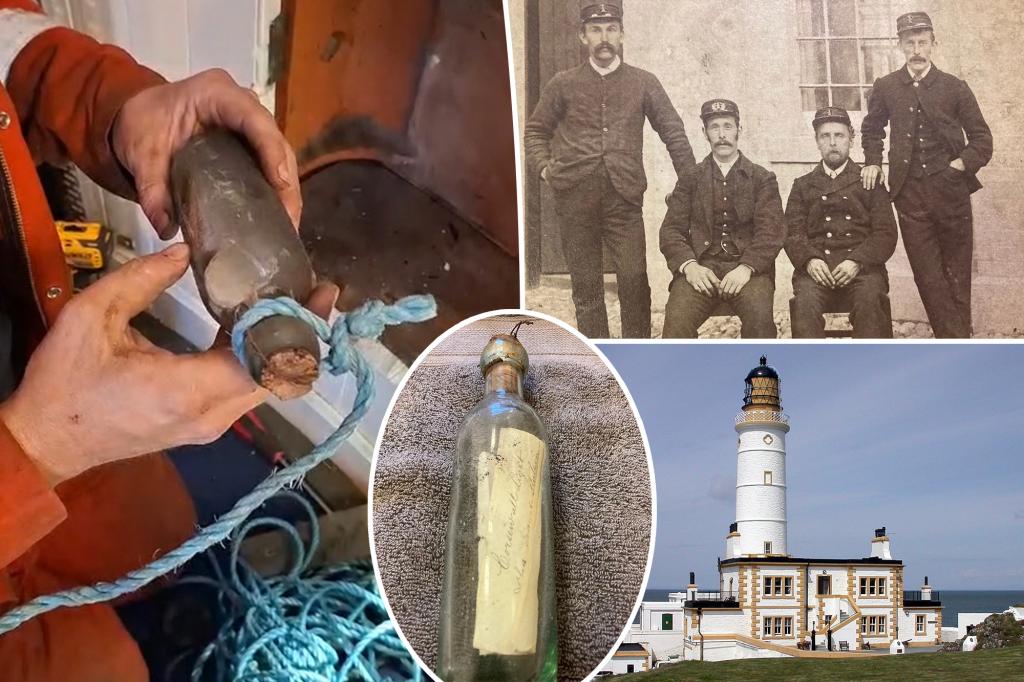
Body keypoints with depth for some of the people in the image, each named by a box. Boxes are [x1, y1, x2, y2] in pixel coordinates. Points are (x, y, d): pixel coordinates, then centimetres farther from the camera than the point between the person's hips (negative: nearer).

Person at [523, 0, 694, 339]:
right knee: (586, 286, 5)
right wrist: (544, 166, 3)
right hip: (575, 199, 1)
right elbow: (535, 131, 20)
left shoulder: (643, 83, 9)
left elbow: (674, 133, 13)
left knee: (634, 280, -9)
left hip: (624, 198, -1)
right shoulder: (564, 85, 10)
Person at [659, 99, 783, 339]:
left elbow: (770, 231, 2)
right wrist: (688, 265, -12)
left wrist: (746, 268, -16)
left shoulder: (763, 179, 14)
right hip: (701, 267, 1)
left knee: (759, 316, -33)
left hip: (748, 266, 0)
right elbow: (671, 229, 9)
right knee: (677, 318, -30)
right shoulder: (690, 179, 17)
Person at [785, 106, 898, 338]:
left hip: (861, 265, 0)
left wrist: (857, 262, -11)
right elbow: (793, 233, 11)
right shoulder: (803, 185, 23)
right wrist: (809, 260, -12)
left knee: (870, 300, -34)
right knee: (805, 302, -33)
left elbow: (886, 233, 8)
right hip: (816, 266, 1)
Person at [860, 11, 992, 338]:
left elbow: (981, 138, 6)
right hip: (910, 194, 1)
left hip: (950, 191, -1)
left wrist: (964, 164, -8)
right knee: (929, 277, -1)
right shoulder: (885, 87, 6)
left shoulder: (955, 87, 2)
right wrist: (873, 162, 11)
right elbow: (872, 129, 24)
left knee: (957, 276, 6)